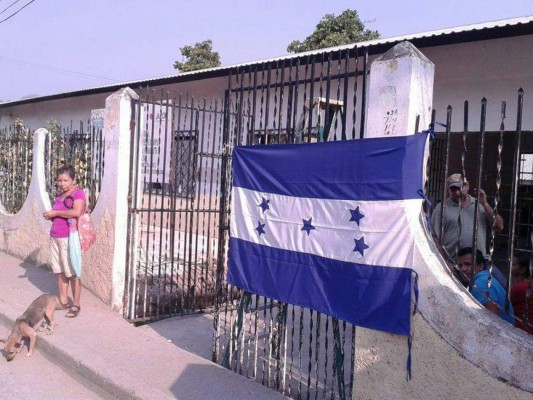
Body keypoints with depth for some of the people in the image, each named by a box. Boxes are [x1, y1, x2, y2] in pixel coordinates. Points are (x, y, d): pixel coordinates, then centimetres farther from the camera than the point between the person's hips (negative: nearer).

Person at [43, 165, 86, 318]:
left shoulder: (78, 193, -8)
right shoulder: (60, 194, 15)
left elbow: (76, 212, -24)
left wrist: (55, 213, -14)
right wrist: (50, 216, 4)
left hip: (69, 238, -8)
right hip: (55, 237, 8)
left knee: (72, 273, -2)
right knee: (60, 271, 11)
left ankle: (76, 305, 5)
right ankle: (62, 301, 21)